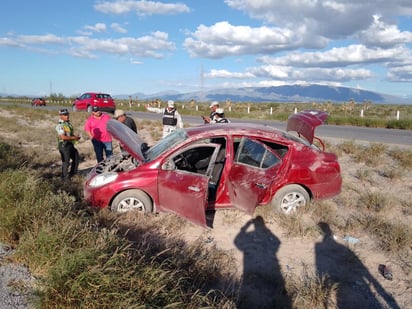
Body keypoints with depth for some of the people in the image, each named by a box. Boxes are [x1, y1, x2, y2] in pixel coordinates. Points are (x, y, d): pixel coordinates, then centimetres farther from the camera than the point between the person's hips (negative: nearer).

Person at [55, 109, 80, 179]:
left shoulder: (68, 123, 11)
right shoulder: (60, 125, -17)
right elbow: (63, 137, -25)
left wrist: (76, 137, 3)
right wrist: (73, 138, -17)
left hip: (70, 144, 9)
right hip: (64, 145, -9)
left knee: (76, 158, 16)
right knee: (66, 161, 0)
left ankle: (73, 172, 32)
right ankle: (65, 176, 15)